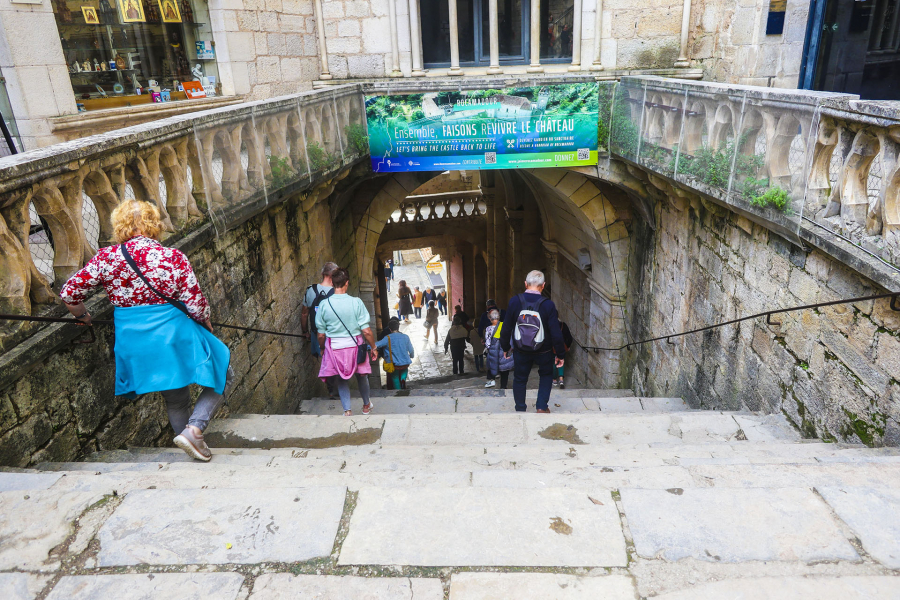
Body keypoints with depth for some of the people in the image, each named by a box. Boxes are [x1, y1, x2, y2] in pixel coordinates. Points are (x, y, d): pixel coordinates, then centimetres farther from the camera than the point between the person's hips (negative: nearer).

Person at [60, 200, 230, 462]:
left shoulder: (106, 258, -3)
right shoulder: (172, 257, -12)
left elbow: (69, 293, 1)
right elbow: (197, 306, -13)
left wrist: (82, 316, 22)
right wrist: (206, 325, 8)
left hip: (134, 345, 5)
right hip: (174, 335, -4)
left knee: (175, 400, 23)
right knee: (219, 380, 14)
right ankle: (194, 428, -5)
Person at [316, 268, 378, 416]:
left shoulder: (324, 305, -10)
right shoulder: (356, 302, -14)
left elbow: (321, 334, -2)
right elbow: (366, 331, -13)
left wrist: (322, 349, 16)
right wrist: (373, 347, 1)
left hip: (334, 347, 0)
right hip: (355, 345, 0)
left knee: (341, 380, 18)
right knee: (361, 376, 22)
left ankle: (347, 410, 14)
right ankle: (366, 405, 40)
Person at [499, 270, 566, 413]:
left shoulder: (515, 301, -13)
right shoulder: (548, 305, -18)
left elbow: (506, 328, -6)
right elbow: (556, 332, -15)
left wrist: (505, 347, 10)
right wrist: (561, 354, -3)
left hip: (521, 352, 1)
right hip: (543, 352, -1)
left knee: (520, 379, 19)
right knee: (546, 376, 24)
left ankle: (520, 409, 28)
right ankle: (542, 407, 18)